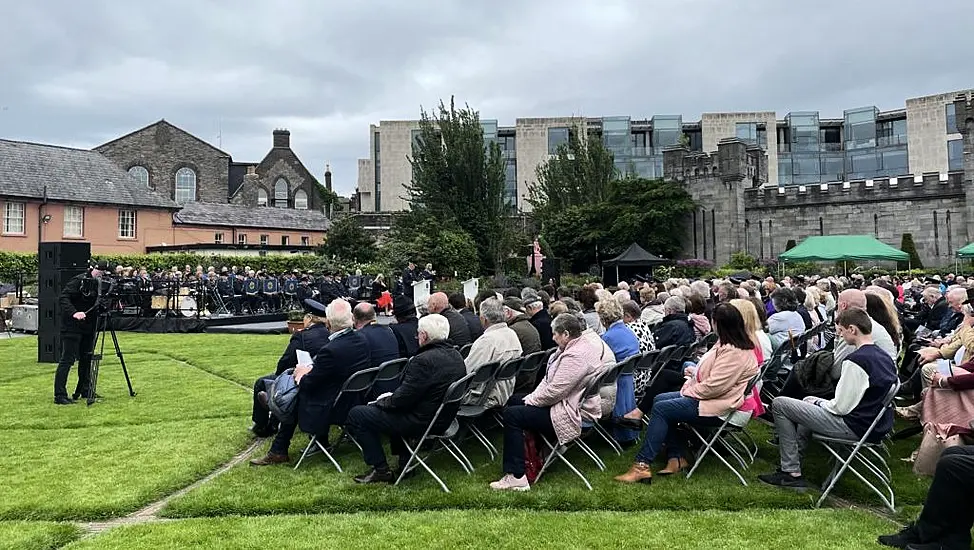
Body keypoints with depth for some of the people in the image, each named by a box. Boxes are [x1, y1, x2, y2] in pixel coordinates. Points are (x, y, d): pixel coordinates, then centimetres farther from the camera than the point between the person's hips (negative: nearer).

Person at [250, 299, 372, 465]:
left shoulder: (330, 350, -29)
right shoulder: (362, 339, -5)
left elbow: (308, 384, -15)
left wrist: (301, 375, 6)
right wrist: (311, 370, 8)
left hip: (336, 408, -8)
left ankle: (279, 452, 24)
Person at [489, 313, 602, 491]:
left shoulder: (575, 356, -25)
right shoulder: (576, 347, 10)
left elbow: (554, 392, -26)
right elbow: (548, 379, 14)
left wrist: (531, 401, -10)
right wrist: (532, 397, 3)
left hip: (573, 416, -12)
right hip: (566, 403, 12)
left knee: (512, 414, -15)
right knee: (514, 400, 15)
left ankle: (516, 477, -13)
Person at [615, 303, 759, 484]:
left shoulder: (735, 353, -23)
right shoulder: (727, 343, 11)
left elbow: (714, 386, -26)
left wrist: (688, 391, -13)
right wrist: (695, 371, 11)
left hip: (717, 407, -11)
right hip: (708, 395, 11)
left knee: (661, 409, -16)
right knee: (660, 399, 5)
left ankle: (642, 465, -15)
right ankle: (677, 457, 4)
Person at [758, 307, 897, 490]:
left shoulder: (855, 360, -22)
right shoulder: (884, 357, 8)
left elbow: (841, 407, -20)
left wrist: (820, 403, 1)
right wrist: (821, 402, 14)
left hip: (855, 426, -10)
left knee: (779, 404, -4)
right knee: (809, 400, 31)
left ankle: (792, 473, 0)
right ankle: (794, 461, 30)